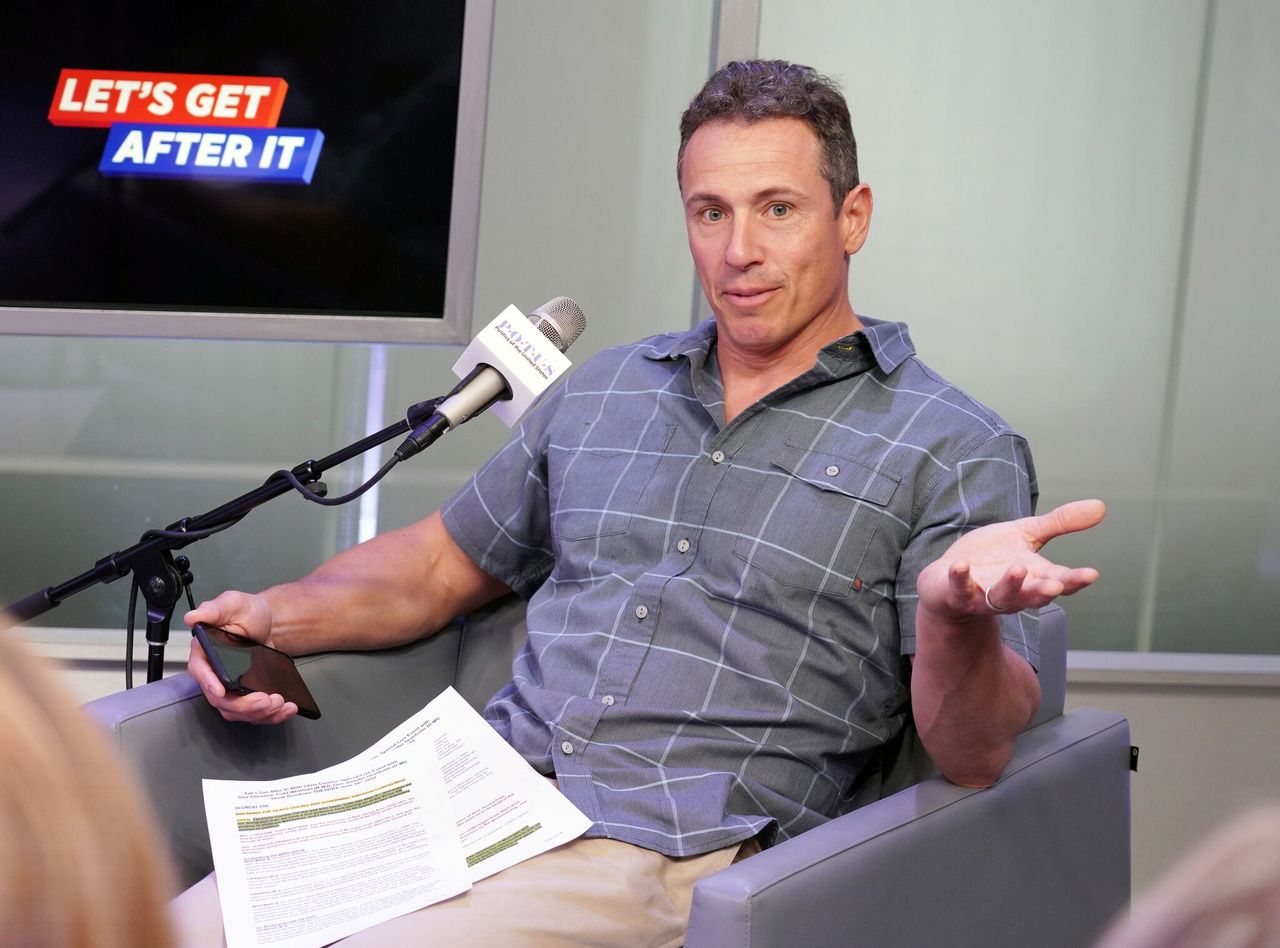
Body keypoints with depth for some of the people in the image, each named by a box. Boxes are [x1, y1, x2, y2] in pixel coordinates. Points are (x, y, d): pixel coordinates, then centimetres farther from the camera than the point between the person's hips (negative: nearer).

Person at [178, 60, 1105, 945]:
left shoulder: (957, 451, 3)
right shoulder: (605, 391, 21)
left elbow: (975, 756, -4)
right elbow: (445, 560, 32)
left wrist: (957, 613, -27)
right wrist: (279, 615, 13)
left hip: (673, 854, -5)